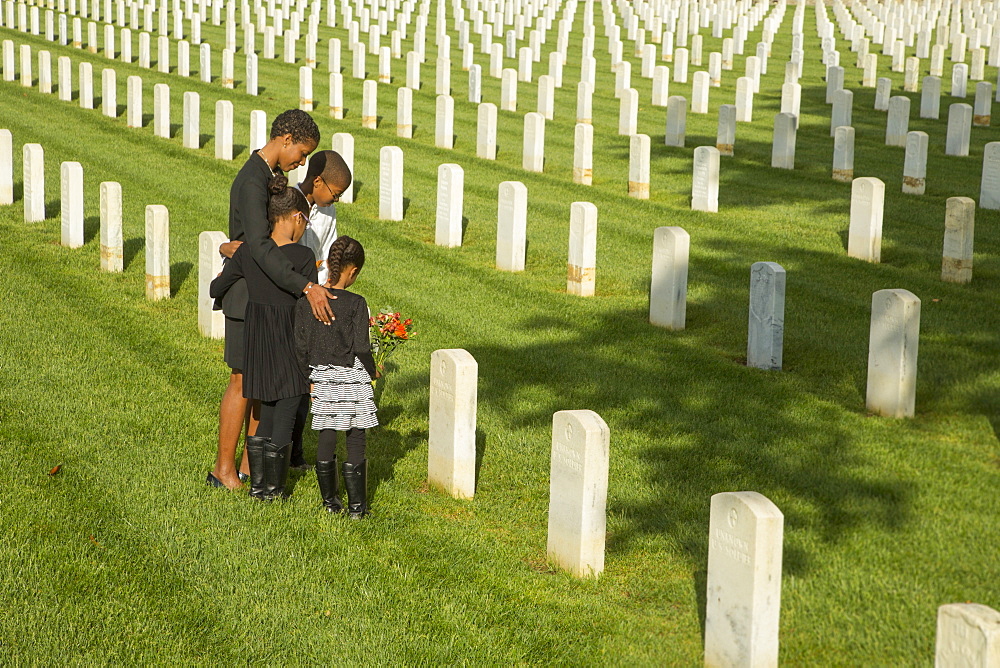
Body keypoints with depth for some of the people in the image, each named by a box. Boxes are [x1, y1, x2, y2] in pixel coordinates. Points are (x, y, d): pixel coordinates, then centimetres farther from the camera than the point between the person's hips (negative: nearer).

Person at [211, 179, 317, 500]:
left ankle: (257, 483, 24)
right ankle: (273, 488, 14)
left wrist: (221, 277, 28)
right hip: (289, 345, -5)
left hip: (256, 341, 5)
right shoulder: (303, 257, -15)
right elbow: (308, 313, -13)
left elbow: (216, 290, 8)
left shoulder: (247, 251, -3)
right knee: (284, 419, 8)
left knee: (266, 415, 20)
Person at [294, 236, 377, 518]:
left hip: (321, 378, 4)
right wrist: (372, 372, 3)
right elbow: (361, 348, -15)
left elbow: (300, 346, 1)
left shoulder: (306, 302, -3)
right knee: (356, 442, 4)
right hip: (352, 379, -4)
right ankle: (356, 505, 6)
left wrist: (309, 377, 12)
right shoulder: (355, 304, -15)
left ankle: (330, 501, 20)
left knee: (326, 439, 13)